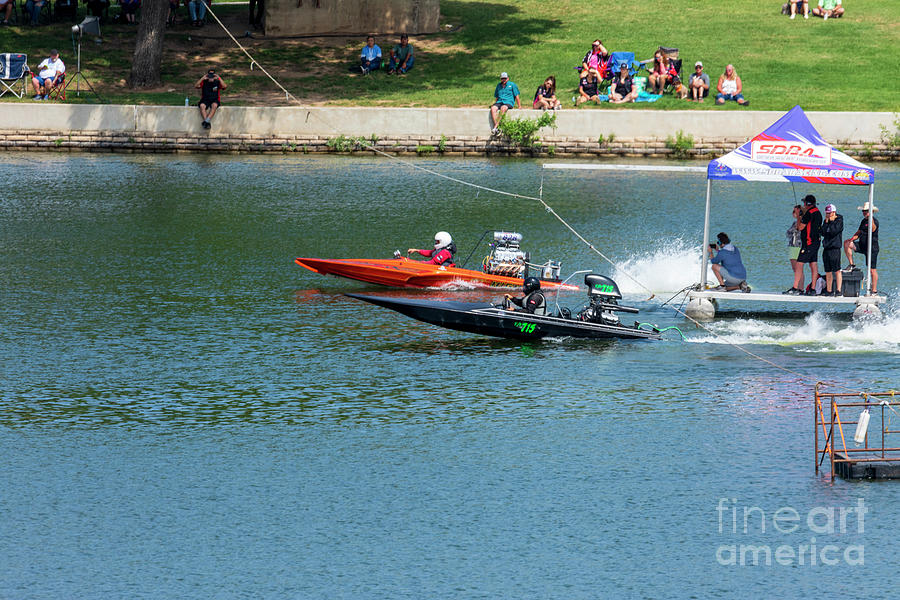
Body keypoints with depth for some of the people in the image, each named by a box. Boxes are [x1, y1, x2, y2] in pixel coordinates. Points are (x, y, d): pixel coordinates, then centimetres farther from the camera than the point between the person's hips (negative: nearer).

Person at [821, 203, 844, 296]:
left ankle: (838, 290, -11)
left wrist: (831, 221, -5)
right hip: (826, 248, 7)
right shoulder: (826, 221, 16)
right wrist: (826, 222, 0)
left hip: (835, 248, -7)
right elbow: (823, 233, 6)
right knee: (828, 271, 8)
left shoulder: (839, 221, -4)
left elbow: (833, 231, -17)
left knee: (837, 270, -9)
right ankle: (829, 291, 12)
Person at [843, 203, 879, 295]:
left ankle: (874, 290, 1)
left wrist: (870, 218, -41)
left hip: (872, 248, -8)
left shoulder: (875, 221, -12)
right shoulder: (863, 221, 13)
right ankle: (851, 265, 0)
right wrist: (852, 239, -2)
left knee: (872, 270, -5)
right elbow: (859, 233, 17)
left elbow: (873, 229, -32)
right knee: (847, 243, -10)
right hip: (862, 245, 8)